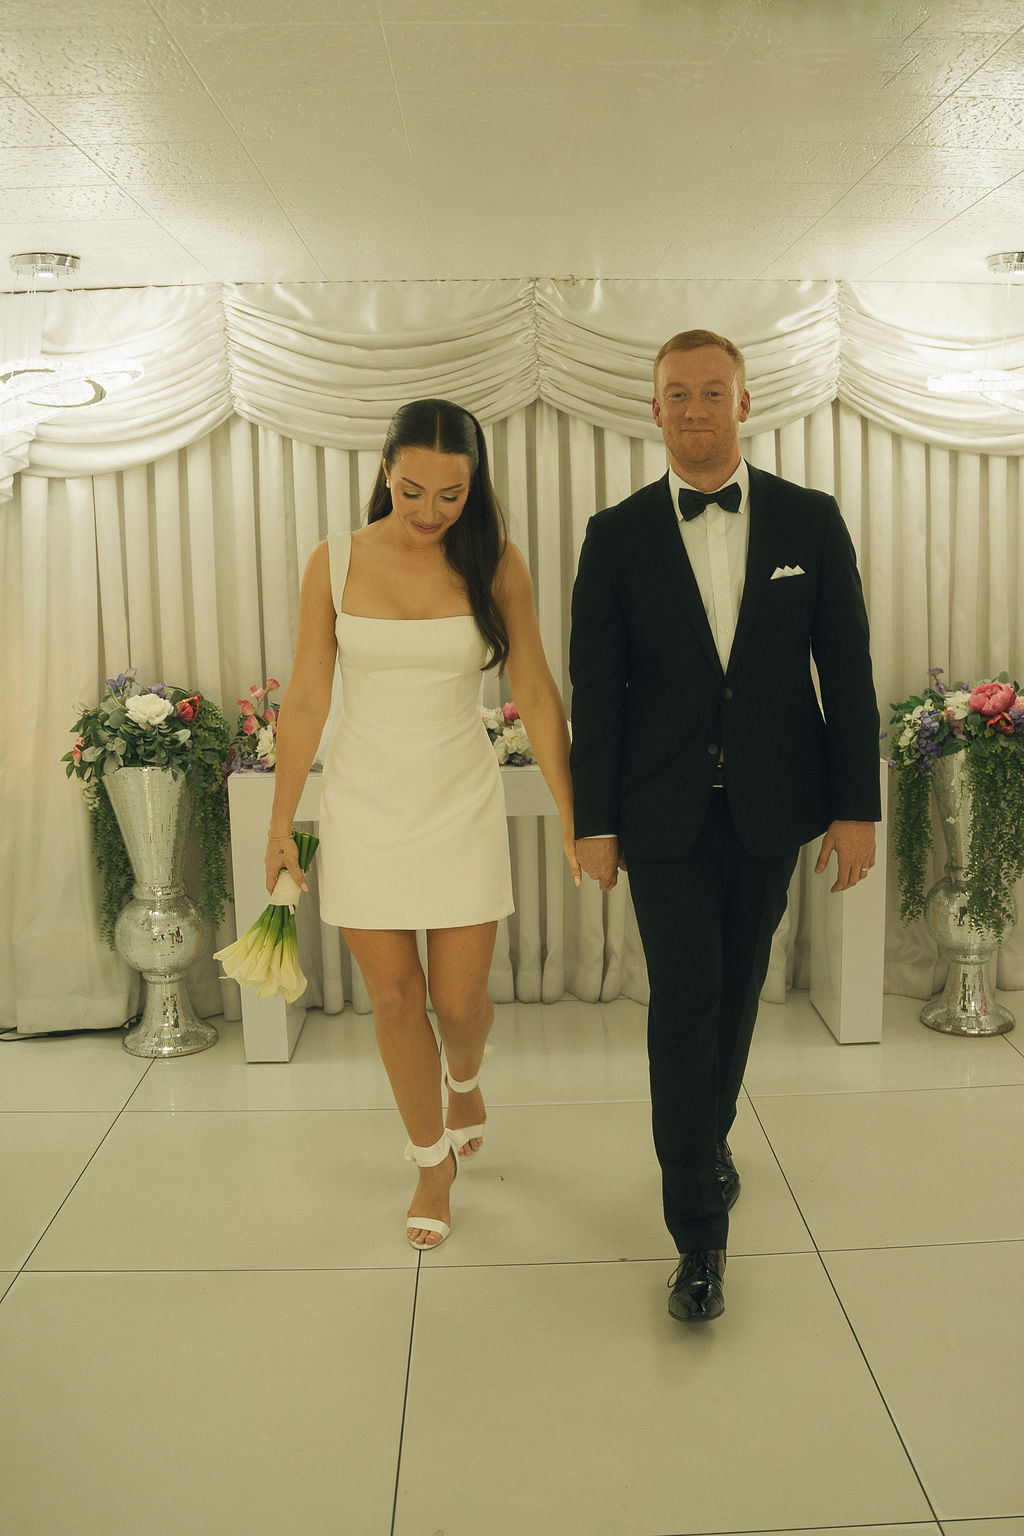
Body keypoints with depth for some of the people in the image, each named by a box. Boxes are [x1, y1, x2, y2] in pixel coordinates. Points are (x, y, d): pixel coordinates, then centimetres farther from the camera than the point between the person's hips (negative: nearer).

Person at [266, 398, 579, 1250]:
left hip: (461, 803, 0)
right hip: (364, 804, 1)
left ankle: (466, 1079, 42)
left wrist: (574, 815, -2)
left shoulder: (496, 564, -6)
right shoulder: (336, 562, -5)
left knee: (460, 998, 4)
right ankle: (433, 1158, 29)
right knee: (395, 1000, 7)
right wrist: (282, 820, 2)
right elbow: (306, 696, 0)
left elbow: (537, 694, -2)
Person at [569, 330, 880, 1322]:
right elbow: (596, 688, -1)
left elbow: (847, 670, 1)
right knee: (683, 1003, -4)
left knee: (736, 990, 15)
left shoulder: (810, 521, 1)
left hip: (770, 809, 2)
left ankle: (710, 1137, 41)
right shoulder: (618, 535, -1)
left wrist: (856, 806, -2)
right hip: (666, 813, -2)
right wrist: (593, 822, -3)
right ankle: (700, 1231, 6)